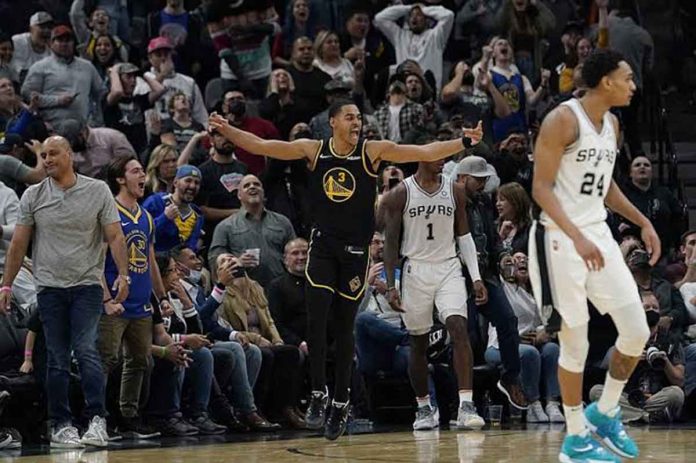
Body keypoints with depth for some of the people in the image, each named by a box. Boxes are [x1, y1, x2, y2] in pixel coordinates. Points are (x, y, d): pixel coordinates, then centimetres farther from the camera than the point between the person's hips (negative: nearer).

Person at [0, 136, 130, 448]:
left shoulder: (98, 191, 0)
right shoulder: (33, 196, 4)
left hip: (87, 285, -2)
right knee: (57, 360, 3)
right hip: (50, 287, 2)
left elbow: (115, 236, -2)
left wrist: (123, 275, -15)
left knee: (86, 351, -15)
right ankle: (60, 425, 9)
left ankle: (97, 420, -15)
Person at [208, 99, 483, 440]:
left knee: (344, 326, 6)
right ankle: (318, 394, -3)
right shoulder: (313, 150, -2)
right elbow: (261, 146, -3)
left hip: (356, 249, -1)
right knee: (316, 319, -12)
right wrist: (226, 130, -14)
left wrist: (463, 142, -20)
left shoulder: (373, 151, -6)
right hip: (323, 245, 1)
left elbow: (426, 153, -10)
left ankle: (340, 402, 16)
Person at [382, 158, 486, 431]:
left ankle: (466, 406, -24)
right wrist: (390, 286, -7)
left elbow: (463, 236, 10)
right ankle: (424, 408, 23)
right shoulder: (401, 194, -4)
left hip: (448, 268, 1)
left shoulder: (455, 191, 4)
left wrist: (476, 277, 2)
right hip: (415, 270, -1)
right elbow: (390, 242, -2)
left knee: (459, 328, -18)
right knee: (418, 342, 7)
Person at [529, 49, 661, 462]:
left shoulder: (612, 125, 10)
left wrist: (642, 222, 16)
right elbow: (541, 187, -18)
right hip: (561, 239, -8)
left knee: (637, 333, 3)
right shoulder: (563, 120, -14)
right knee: (576, 345, -2)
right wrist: (577, 237, -27)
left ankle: (605, 413, 22)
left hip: (598, 235, 8)